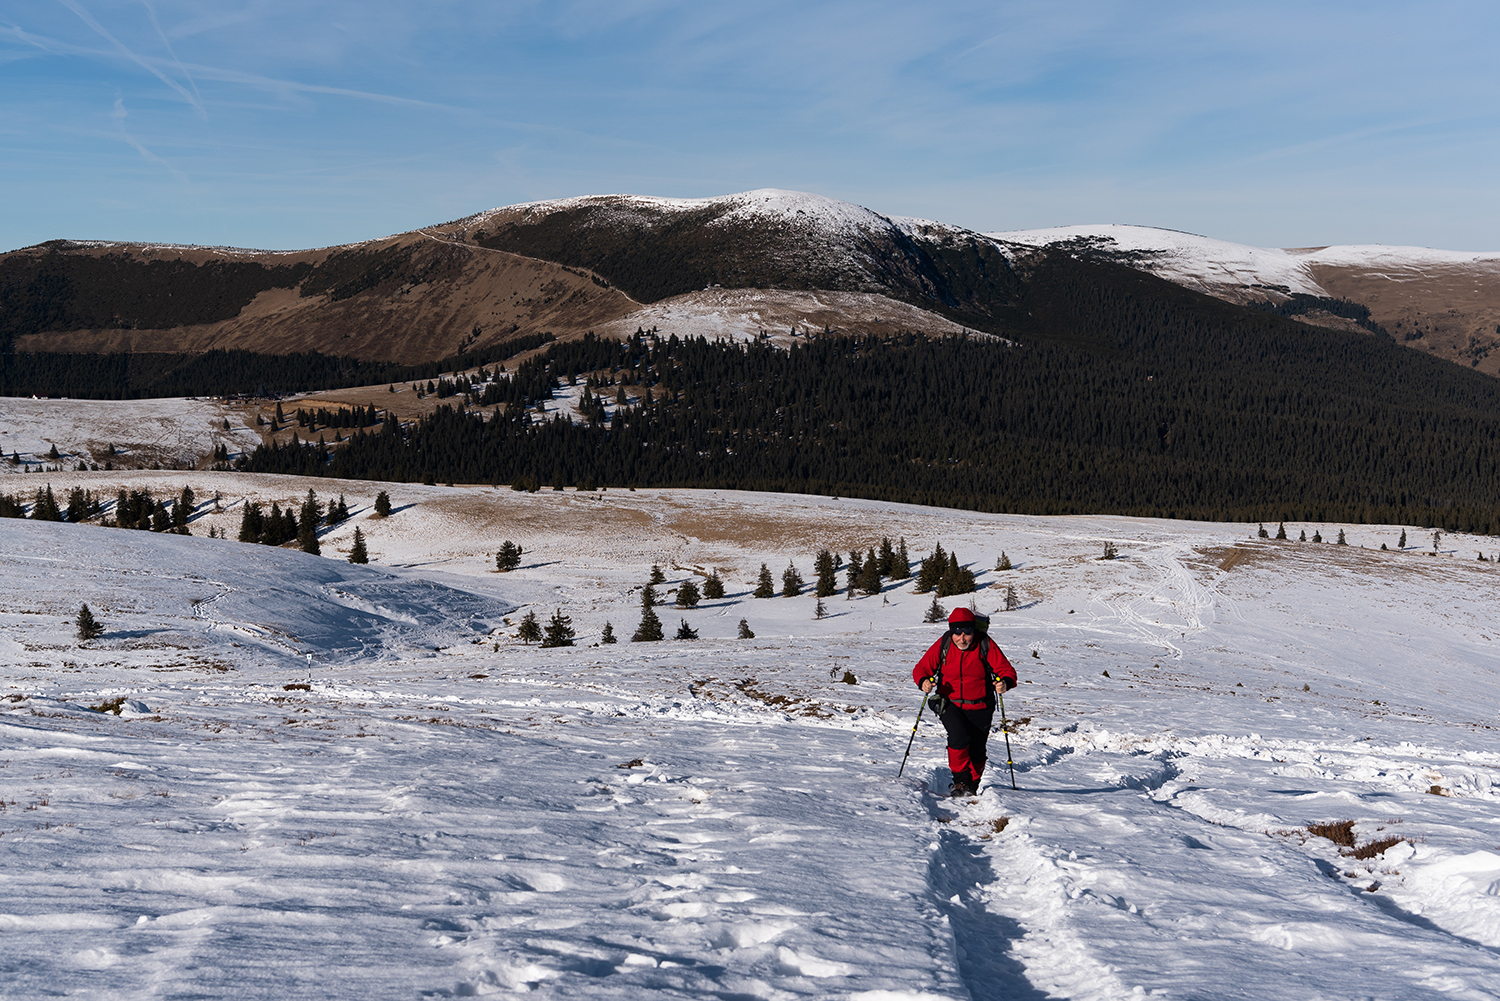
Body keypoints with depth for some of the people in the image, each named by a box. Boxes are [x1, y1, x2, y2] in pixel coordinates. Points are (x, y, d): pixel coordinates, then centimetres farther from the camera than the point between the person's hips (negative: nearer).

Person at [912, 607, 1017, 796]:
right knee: (959, 736, -25)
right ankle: (960, 780, -7)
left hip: (980, 708, 1)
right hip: (950, 704, 0)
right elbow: (922, 668, -1)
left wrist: (1006, 683, -33)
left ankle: (972, 787, 29)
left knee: (977, 750, 3)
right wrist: (923, 681, -24)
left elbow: (1007, 670, -10)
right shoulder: (943, 645, -8)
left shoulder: (986, 645, -10)